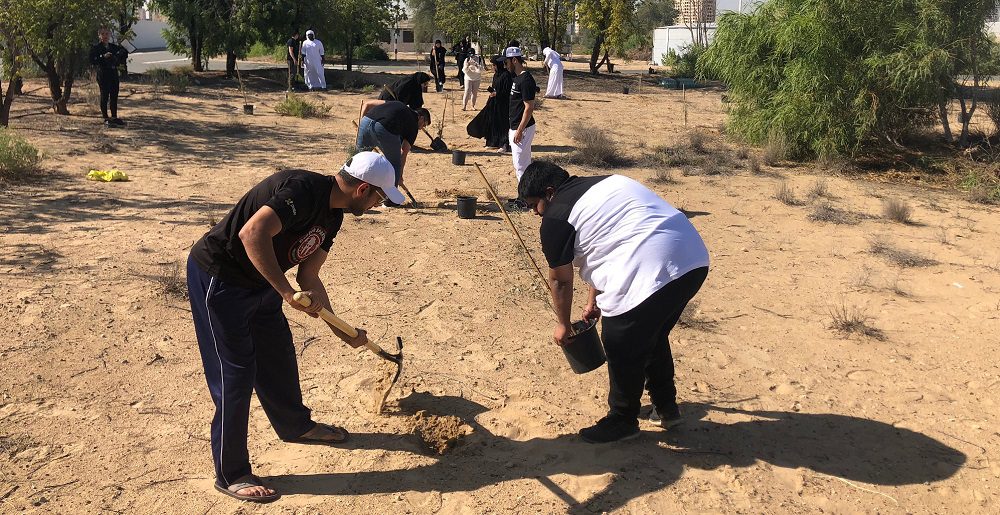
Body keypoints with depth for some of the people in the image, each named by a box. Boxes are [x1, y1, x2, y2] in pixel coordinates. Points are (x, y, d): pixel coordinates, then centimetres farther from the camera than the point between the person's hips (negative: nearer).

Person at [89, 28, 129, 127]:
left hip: (114, 74, 5)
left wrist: (119, 61, 8)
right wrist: (103, 57, -22)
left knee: (114, 96, 10)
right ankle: (106, 119, -1)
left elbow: (124, 52, 25)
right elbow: (92, 60, -14)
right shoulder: (95, 48, -3)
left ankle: (114, 117, 19)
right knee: (104, 97, -3)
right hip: (103, 75, -5)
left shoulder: (114, 47, 10)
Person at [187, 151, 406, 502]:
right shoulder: (303, 190, -27)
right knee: (235, 372, -4)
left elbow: (309, 276, 8)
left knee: (278, 355, 20)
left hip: (259, 282, 10)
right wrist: (287, 293, -36)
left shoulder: (332, 215, 3)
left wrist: (342, 333, 9)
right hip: (217, 278, -9)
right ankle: (230, 474, 10)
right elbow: (252, 233, -40)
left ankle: (295, 425, 45)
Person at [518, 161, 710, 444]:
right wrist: (594, 301, 36)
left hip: (652, 272, -9)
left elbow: (560, 280, 5)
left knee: (622, 349, 10)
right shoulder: (601, 185, 24)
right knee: (652, 336, 27)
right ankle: (666, 406, 40)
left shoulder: (556, 218, -2)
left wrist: (563, 325, 20)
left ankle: (622, 421, 27)